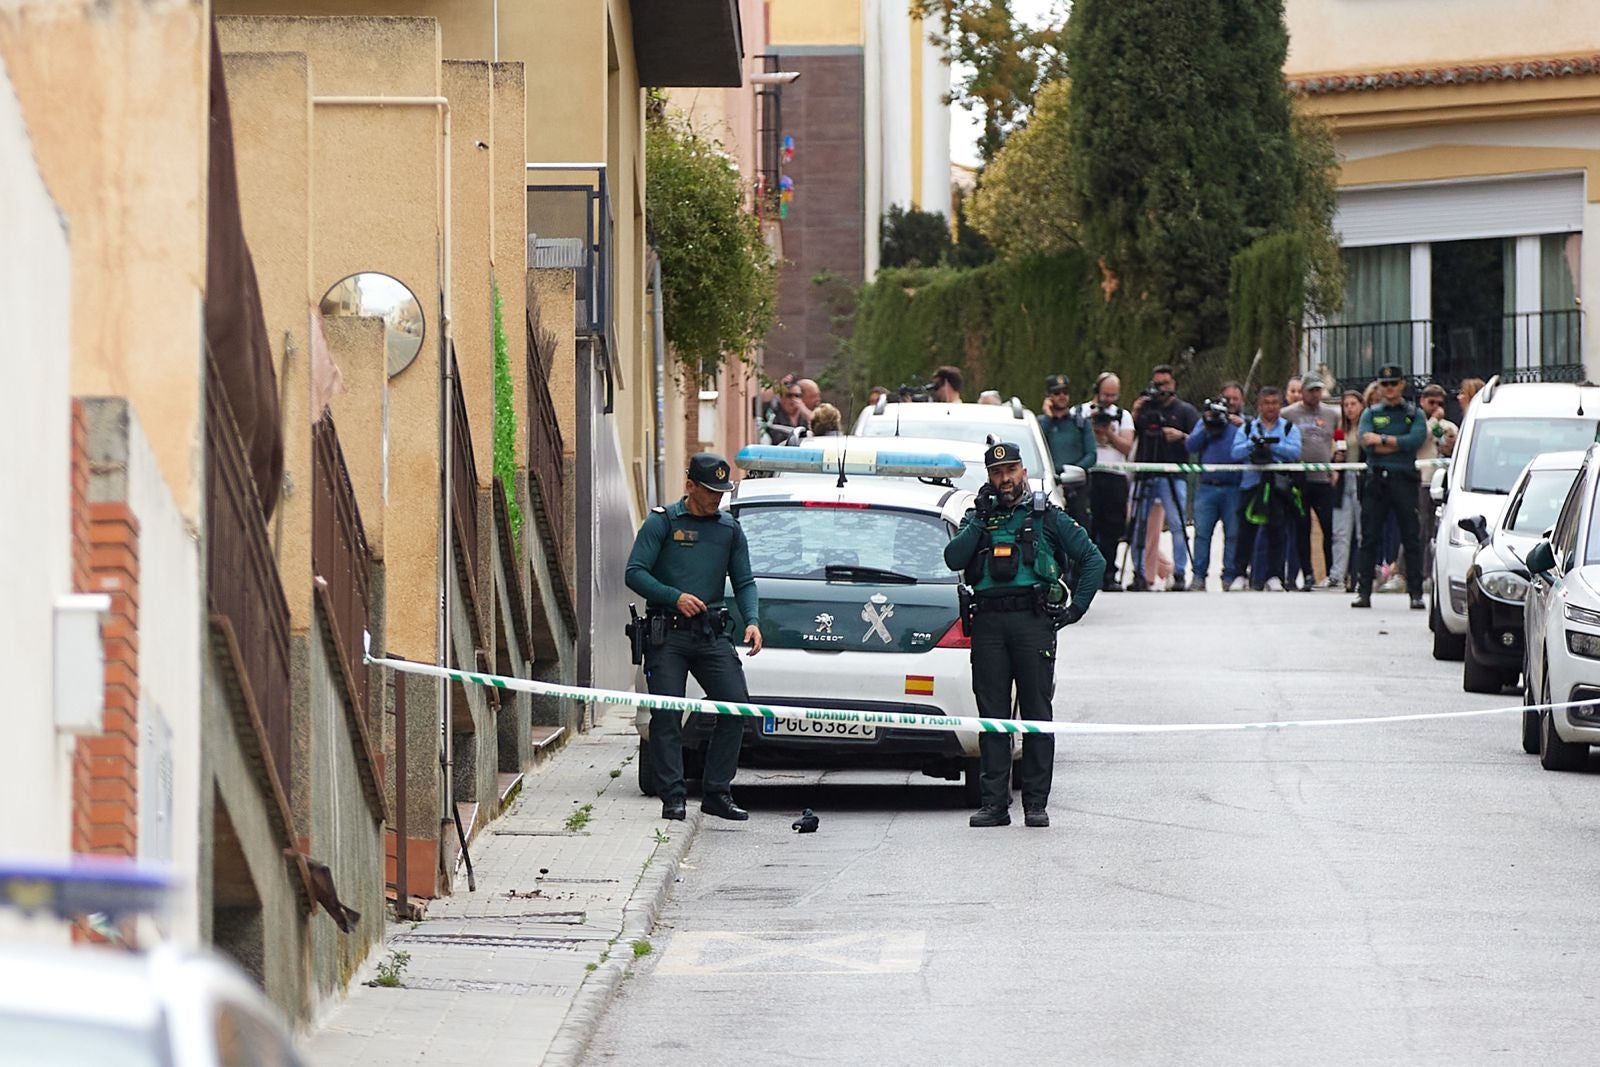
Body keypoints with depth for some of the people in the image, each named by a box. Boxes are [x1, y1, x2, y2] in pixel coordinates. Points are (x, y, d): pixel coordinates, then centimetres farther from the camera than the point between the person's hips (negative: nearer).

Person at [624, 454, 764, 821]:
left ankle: (717, 793, 0)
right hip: (667, 635, -4)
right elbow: (635, 573, -4)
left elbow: (744, 582, 15)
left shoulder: (730, 529, 14)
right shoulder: (662, 522, 2)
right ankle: (673, 796, -3)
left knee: (736, 707, -7)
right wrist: (675, 597, -17)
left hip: (712, 634, 4)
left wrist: (752, 621, -4)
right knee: (667, 716, -7)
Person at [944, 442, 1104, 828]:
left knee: (1037, 715, -2)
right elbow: (953, 559, 0)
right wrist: (980, 519, -5)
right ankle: (994, 803, 2)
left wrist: (1078, 606, 2)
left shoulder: (1047, 517, 11)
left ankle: (1036, 803, 0)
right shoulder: (978, 518, 17)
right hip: (987, 622, 2)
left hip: (1033, 622, -2)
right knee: (992, 717, 1)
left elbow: (1093, 559, 10)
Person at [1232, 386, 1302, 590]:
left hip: (1279, 486, 0)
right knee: (1247, 531, 0)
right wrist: (1253, 444, -16)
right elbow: (1236, 452, 1)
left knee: (1278, 531, -1)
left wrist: (1271, 446, -12)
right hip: (1252, 484, 0)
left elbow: (1295, 452, -4)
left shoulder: (1289, 428, 13)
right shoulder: (1248, 428, 16)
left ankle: (1274, 575, 6)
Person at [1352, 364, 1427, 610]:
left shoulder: (1414, 414, 10)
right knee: (1369, 537, 1)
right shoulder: (1371, 414, 12)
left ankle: (1416, 594, 1)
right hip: (1377, 479, 1)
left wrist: (1382, 440, -9)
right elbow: (1367, 444, -4)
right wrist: (1399, 444, -7)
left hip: (1404, 481, -1)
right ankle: (1363, 592, 4)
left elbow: (1416, 440, -9)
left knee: (1411, 539, -2)